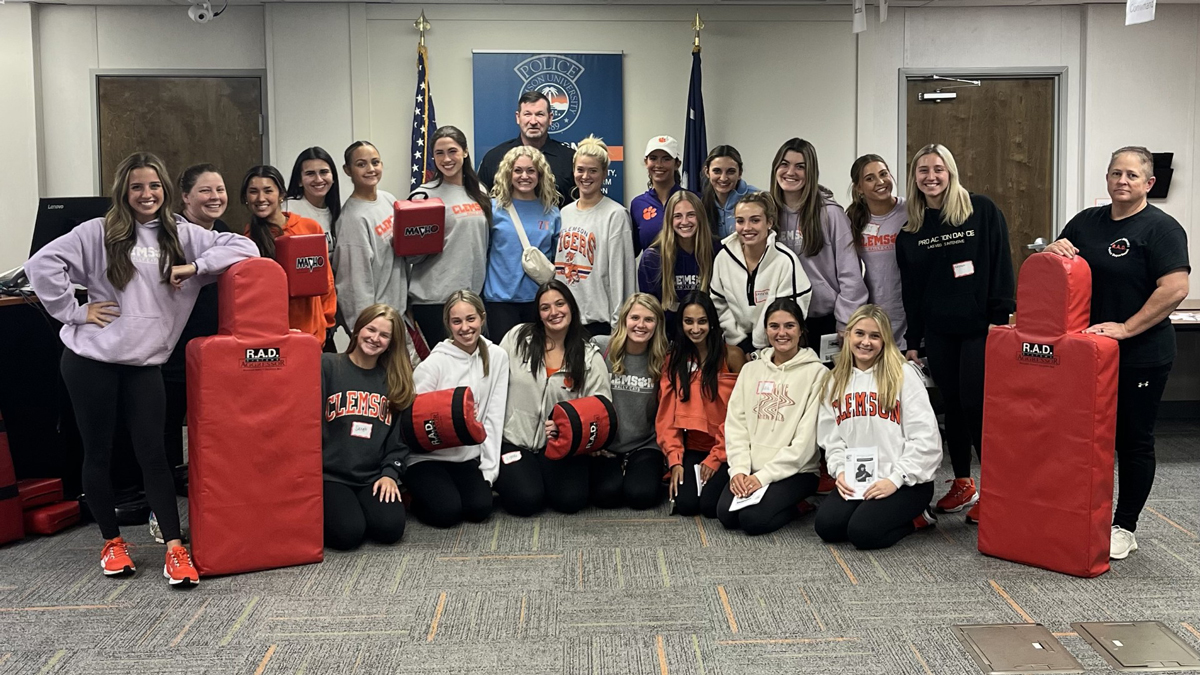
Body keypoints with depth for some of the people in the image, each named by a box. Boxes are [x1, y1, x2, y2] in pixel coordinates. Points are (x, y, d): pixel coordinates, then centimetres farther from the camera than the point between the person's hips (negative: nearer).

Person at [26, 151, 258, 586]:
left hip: (144, 364, 1)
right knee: (98, 453, 8)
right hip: (90, 359, -1)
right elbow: (42, 265, -5)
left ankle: (175, 548, 0)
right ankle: (111, 541, 23)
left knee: (153, 453, -2)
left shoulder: (183, 236, 5)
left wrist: (195, 266, -12)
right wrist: (75, 311, -8)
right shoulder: (99, 232, -1)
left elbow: (244, 248, -1)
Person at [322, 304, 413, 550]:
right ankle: (322, 510, 8)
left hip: (374, 476, 3)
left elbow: (400, 436, 10)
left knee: (391, 528, -21)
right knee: (348, 532, -25)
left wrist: (390, 473, -1)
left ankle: (361, 506, 11)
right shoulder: (327, 366, -1)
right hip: (329, 474, -3)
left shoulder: (395, 381, 12)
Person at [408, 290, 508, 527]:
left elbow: (494, 418, -1)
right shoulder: (434, 363, -12)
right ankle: (414, 494, 11)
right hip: (426, 457, -3)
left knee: (481, 508, -17)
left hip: (468, 457, 3)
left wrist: (489, 469, -4)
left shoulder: (496, 357, -1)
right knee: (446, 511, -21)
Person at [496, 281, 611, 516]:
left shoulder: (589, 355, -3)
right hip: (514, 440, -1)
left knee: (570, 500, -18)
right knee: (526, 500, -20)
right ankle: (501, 477, 15)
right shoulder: (518, 337, -3)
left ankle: (543, 476, 16)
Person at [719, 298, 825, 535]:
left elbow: (806, 437, -12)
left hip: (796, 471, -4)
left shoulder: (816, 372, -5)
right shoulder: (750, 369, 10)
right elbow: (735, 424, 6)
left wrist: (764, 475, -16)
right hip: (751, 470, 4)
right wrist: (739, 469, -10)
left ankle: (798, 504, 5)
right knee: (726, 514, -19)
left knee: (753, 519, -24)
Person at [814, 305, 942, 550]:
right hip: (856, 480, 5)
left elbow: (925, 437, -10)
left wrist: (896, 479, -15)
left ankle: (917, 517, 4)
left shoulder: (904, 374, -6)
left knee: (863, 532, -24)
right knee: (826, 525, -19)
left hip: (907, 481, -5)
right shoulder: (836, 380, 11)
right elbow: (831, 436, 10)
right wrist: (840, 470, -7)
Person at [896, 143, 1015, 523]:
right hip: (938, 331, 4)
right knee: (953, 405, 10)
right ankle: (962, 484, 21)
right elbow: (910, 289, 11)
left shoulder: (982, 211, -3)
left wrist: (1000, 317, -13)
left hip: (979, 327, -4)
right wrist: (912, 341, 10)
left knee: (977, 406, -6)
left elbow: (1001, 267, -5)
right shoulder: (910, 229, 8)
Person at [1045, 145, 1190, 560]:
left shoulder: (1161, 228, -9)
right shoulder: (1086, 222, 10)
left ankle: (1124, 529, 16)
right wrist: (1054, 249, -5)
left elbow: (1175, 288, -18)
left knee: (1134, 441, 5)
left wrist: (1126, 328, -21)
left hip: (1141, 356, -6)